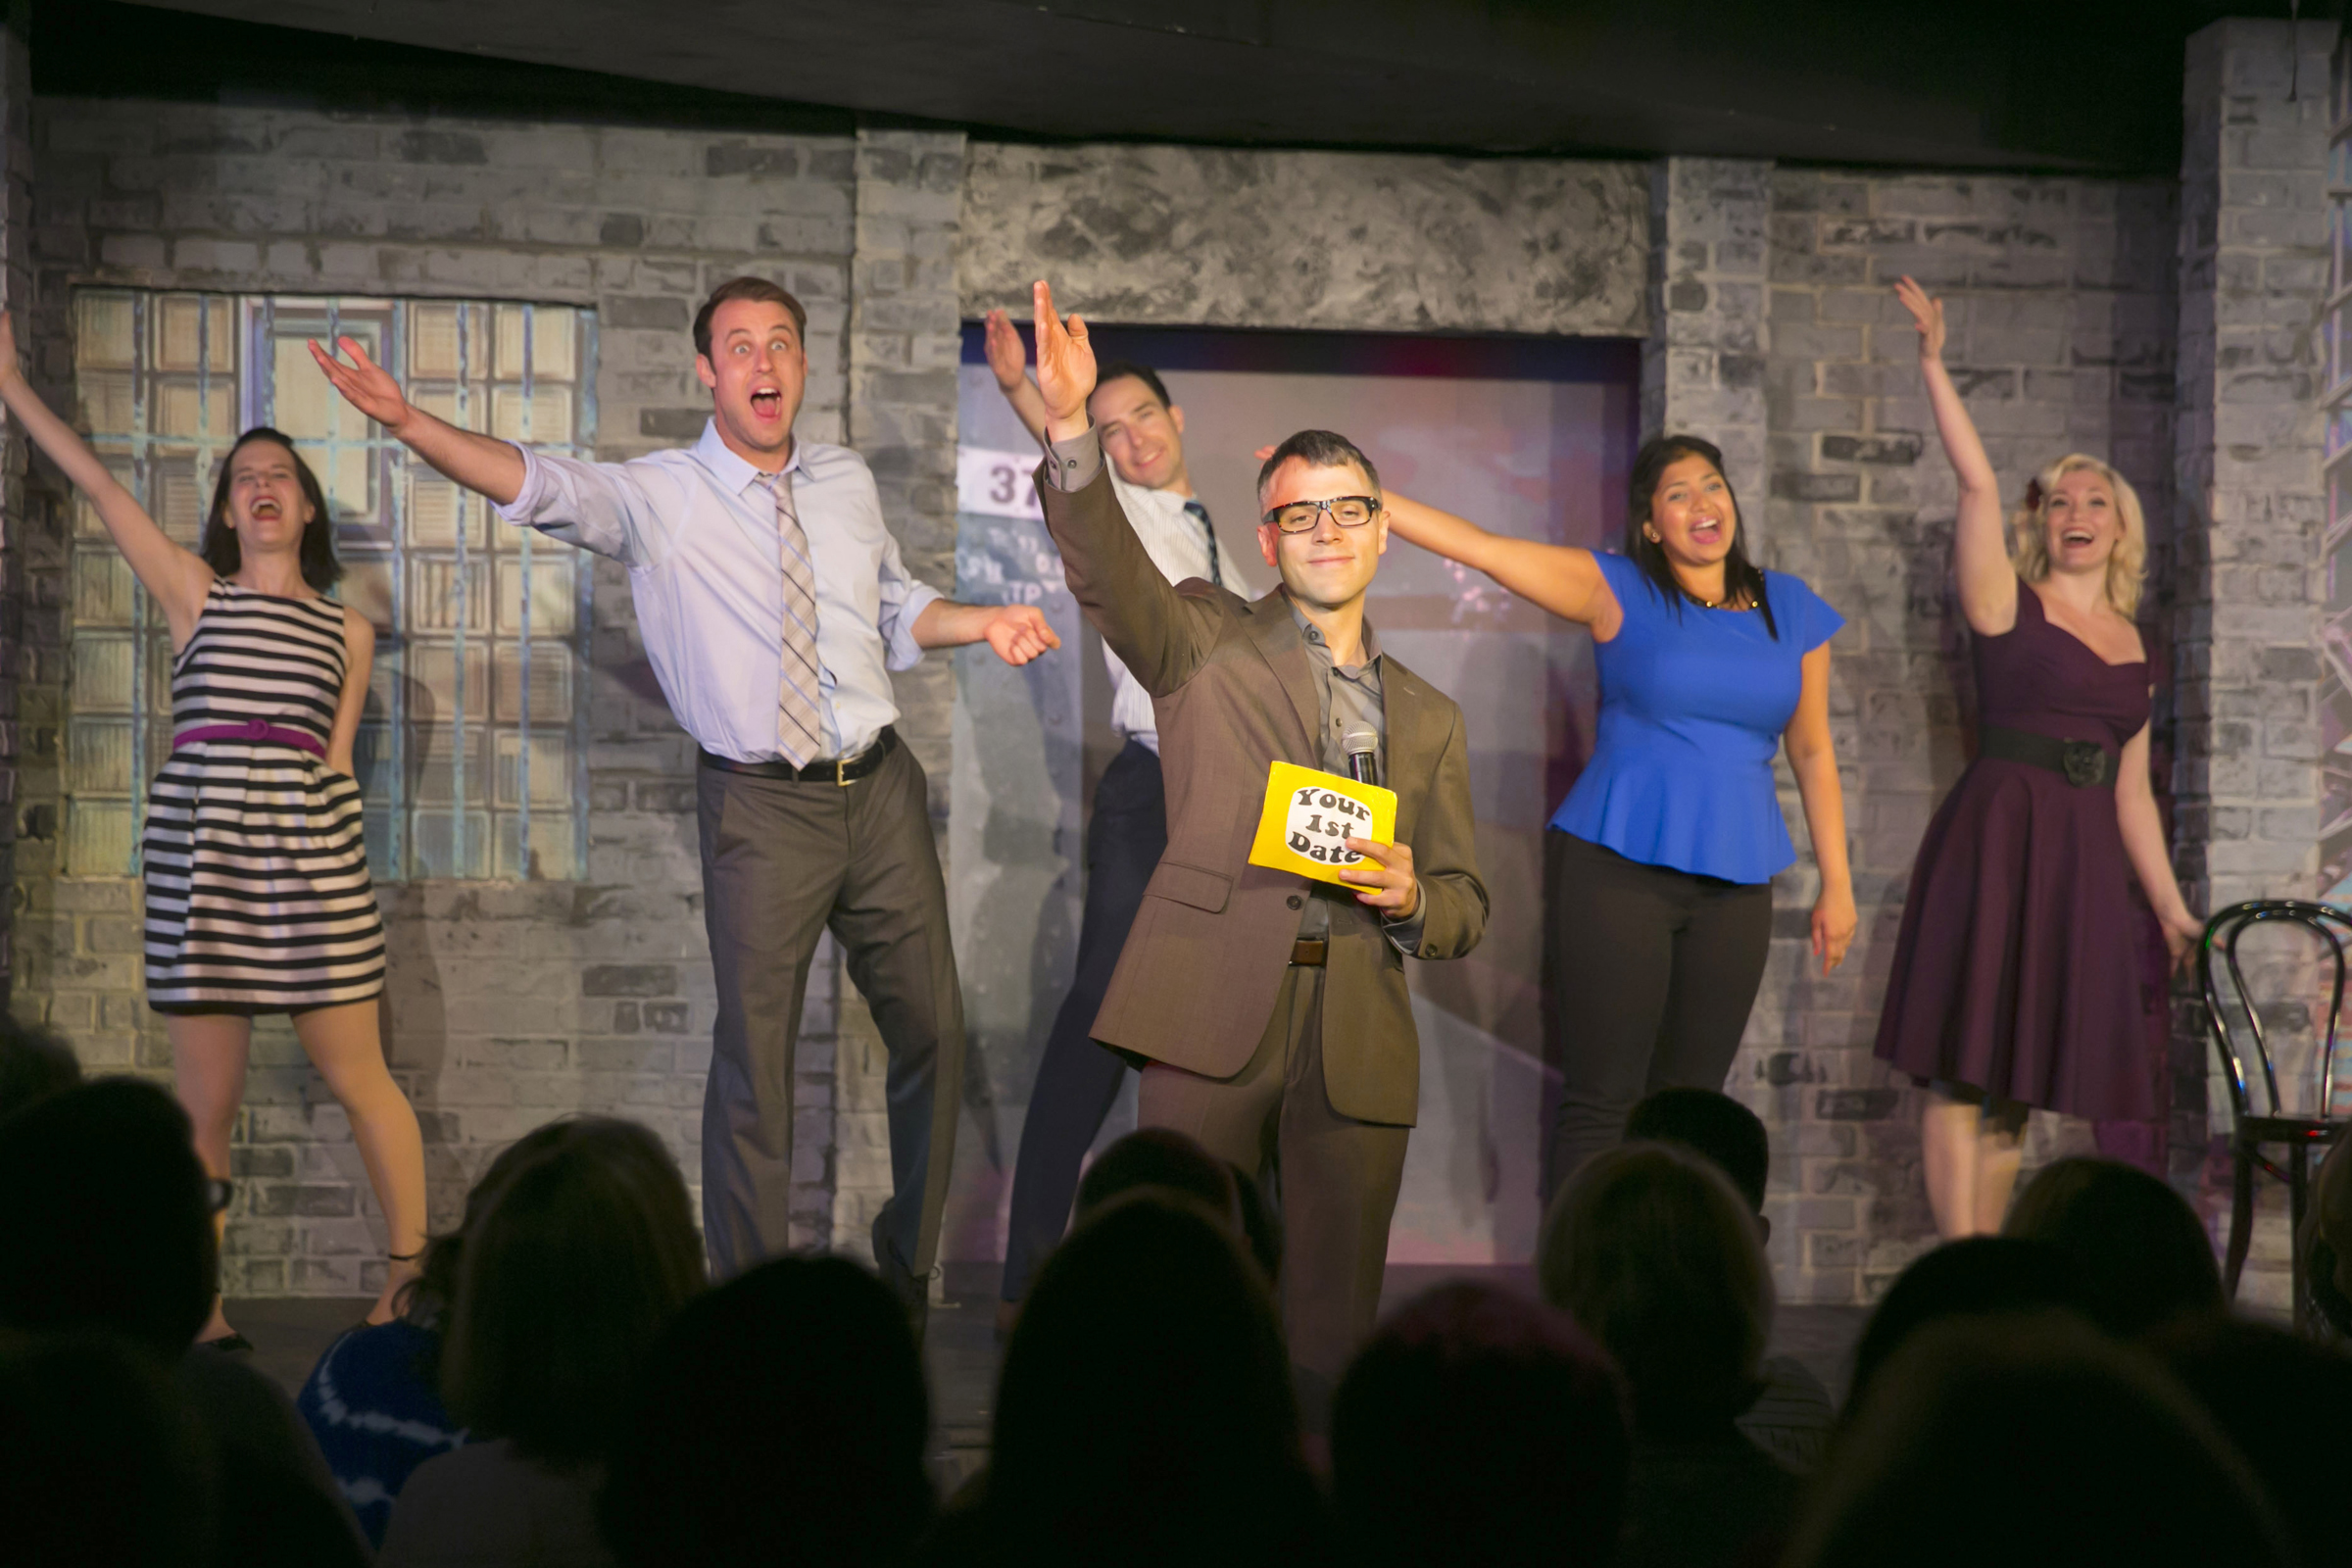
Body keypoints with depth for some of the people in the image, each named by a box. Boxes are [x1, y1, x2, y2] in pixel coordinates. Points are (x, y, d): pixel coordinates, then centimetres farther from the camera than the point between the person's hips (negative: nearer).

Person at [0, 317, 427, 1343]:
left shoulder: (348, 631, 17)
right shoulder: (193, 592, 14)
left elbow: (336, 758, 14)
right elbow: (99, 487, 12)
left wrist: (319, 837, 4)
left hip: (311, 848, 0)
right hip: (196, 840, 0)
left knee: (357, 1077, -1)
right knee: (205, 1103, 1)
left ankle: (410, 1282, 6)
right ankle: (201, 1312, 6)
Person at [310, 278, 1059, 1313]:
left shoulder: (846, 482, 10)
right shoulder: (658, 497, -4)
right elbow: (541, 487, -20)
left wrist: (983, 623, 3)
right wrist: (407, 422, -35)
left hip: (880, 789, 5)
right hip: (761, 805, -4)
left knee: (932, 1031, 11)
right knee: (754, 1057, -4)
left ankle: (907, 1265, 31)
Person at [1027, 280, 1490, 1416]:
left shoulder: (1429, 721, 21)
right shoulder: (1207, 642, 12)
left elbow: (1464, 909, 21)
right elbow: (1104, 567, -7)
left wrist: (1412, 900, -3)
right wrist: (1071, 430, -24)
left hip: (1357, 1046, 3)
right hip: (1213, 1016, -3)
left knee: (1330, 1338, 4)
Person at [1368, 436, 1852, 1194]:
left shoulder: (1790, 609, 10)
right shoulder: (1621, 591, 0)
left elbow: (1812, 751, 15)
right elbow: (1478, 545, -7)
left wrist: (1837, 885, 13)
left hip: (1735, 881, 4)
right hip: (1618, 868, -3)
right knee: (1601, 1099, -5)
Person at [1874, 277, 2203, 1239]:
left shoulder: (2130, 644, 18)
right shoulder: (2006, 603, 3)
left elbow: (2131, 790, 20)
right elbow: (1977, 482, -9)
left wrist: (2170, 906, 18)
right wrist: (1933, 366, -13)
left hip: (2083, 862, 6)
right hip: (1998, 841, -5)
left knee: (2018, 1081, 6)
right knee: (1964, 1065, -10)